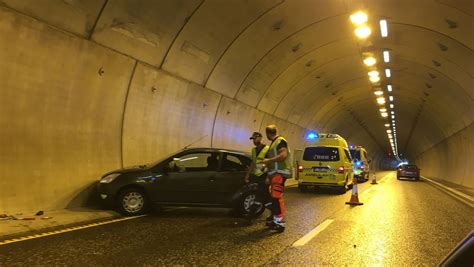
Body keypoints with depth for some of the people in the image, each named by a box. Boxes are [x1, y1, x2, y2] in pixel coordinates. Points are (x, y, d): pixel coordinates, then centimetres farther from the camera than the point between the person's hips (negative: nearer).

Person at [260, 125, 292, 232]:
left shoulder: (280, 141, -8)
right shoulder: (273, 143, 21)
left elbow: (283, 155, -23)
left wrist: (269, 160, -19)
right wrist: (269, 177, 29)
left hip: (279, 173, -10)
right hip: (274, 173, 10)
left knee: (277, 196, -17)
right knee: (274, 196, 13)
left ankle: (280, 222, -19)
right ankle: (275, 220, 22)